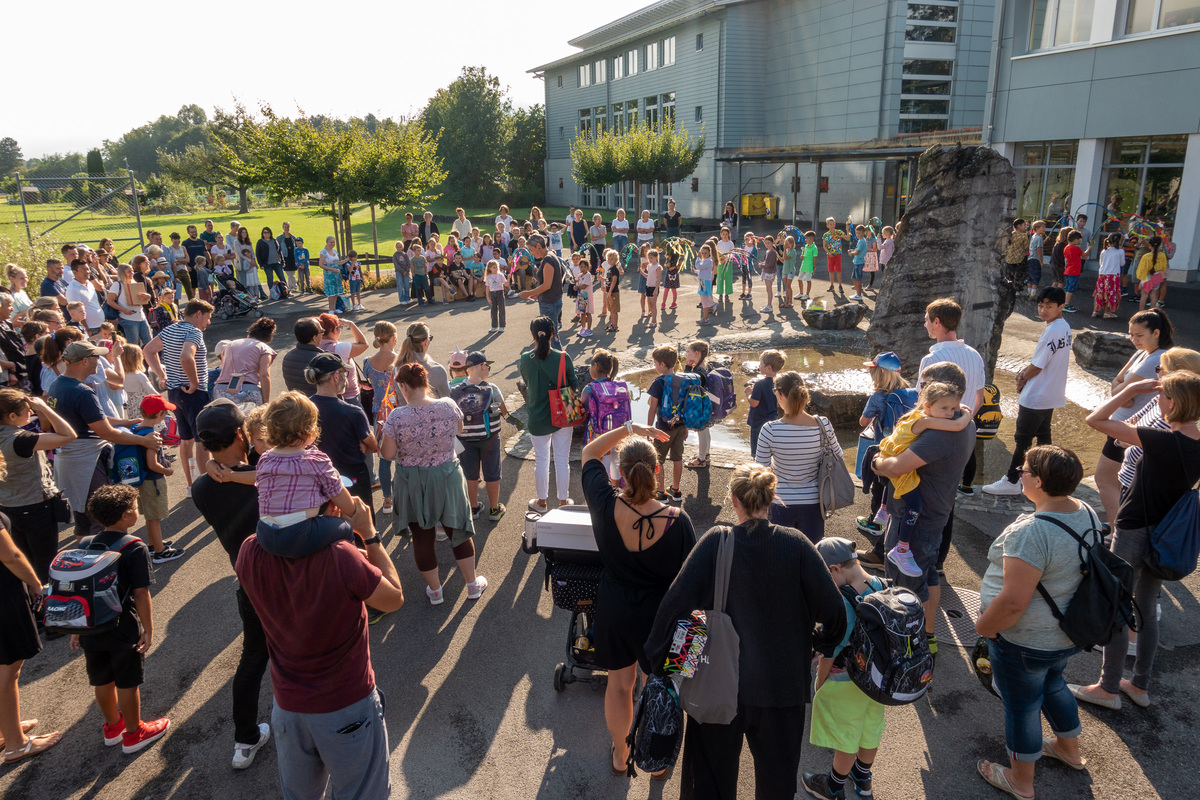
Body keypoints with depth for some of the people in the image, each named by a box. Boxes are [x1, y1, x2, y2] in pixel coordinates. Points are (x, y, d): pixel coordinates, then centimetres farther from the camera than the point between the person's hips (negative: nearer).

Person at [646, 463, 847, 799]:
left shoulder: (715, 542, -15)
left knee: (714, 773, 21)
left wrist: (657, 659, -7)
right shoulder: (795, 544, -13)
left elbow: (675, 601, -18)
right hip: (781, 681, 1)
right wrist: (820, 642, 8)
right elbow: (833, 609, -12)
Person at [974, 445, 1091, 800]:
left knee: (1022, 705, 13)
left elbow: (1013, 602, -34)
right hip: (1068, 634, 8)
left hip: (1026, 642, -8)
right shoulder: (1087, 513, -6)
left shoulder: (1032, 532, -35)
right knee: (1051, 684, 32)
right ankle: (1069, 748, 55)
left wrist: (983, 627, -16)